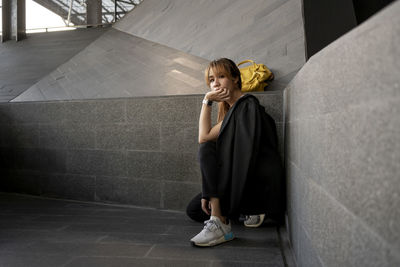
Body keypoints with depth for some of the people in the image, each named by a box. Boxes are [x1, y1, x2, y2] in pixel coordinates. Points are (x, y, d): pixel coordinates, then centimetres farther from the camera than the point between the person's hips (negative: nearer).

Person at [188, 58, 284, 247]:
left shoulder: (247, 105, -15)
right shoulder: (230, 109, 15)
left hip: (261, 183, -9)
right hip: (244, 182, 9)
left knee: (206, 149, -23)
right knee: (193, 210, 9)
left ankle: (219, 224, -25)